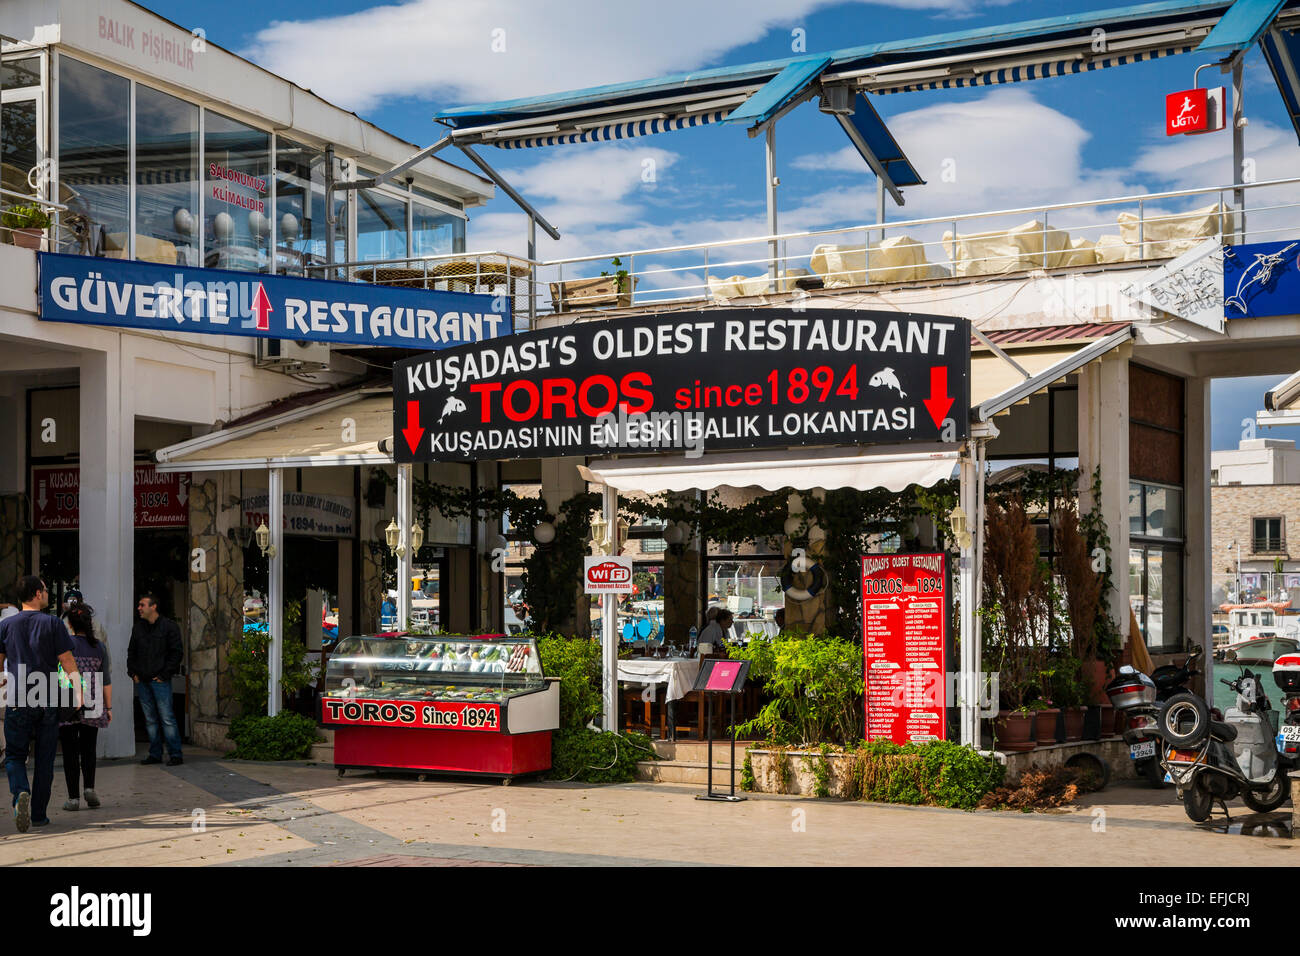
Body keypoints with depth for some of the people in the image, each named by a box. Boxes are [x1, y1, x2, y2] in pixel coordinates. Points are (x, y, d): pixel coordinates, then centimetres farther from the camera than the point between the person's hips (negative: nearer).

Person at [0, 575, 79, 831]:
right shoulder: (53, 624, -2)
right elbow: (68, 662, -6)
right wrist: (78, 693, -2)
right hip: (48, 702, -1)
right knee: (44, 760, 9)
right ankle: (39, 814, 11)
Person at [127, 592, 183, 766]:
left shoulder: (169, 627, -3)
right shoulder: (137, 628, 14)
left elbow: (176, 653, -5)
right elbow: (131, 652, 22)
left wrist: (164, 675, -10)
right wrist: (133, 672, 9)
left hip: (160, 680, -6)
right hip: (142, 681, 6)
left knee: (167, 718, -8)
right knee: (150, 719, 9)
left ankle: (175, 754, -5)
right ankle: (155, 754, 14)